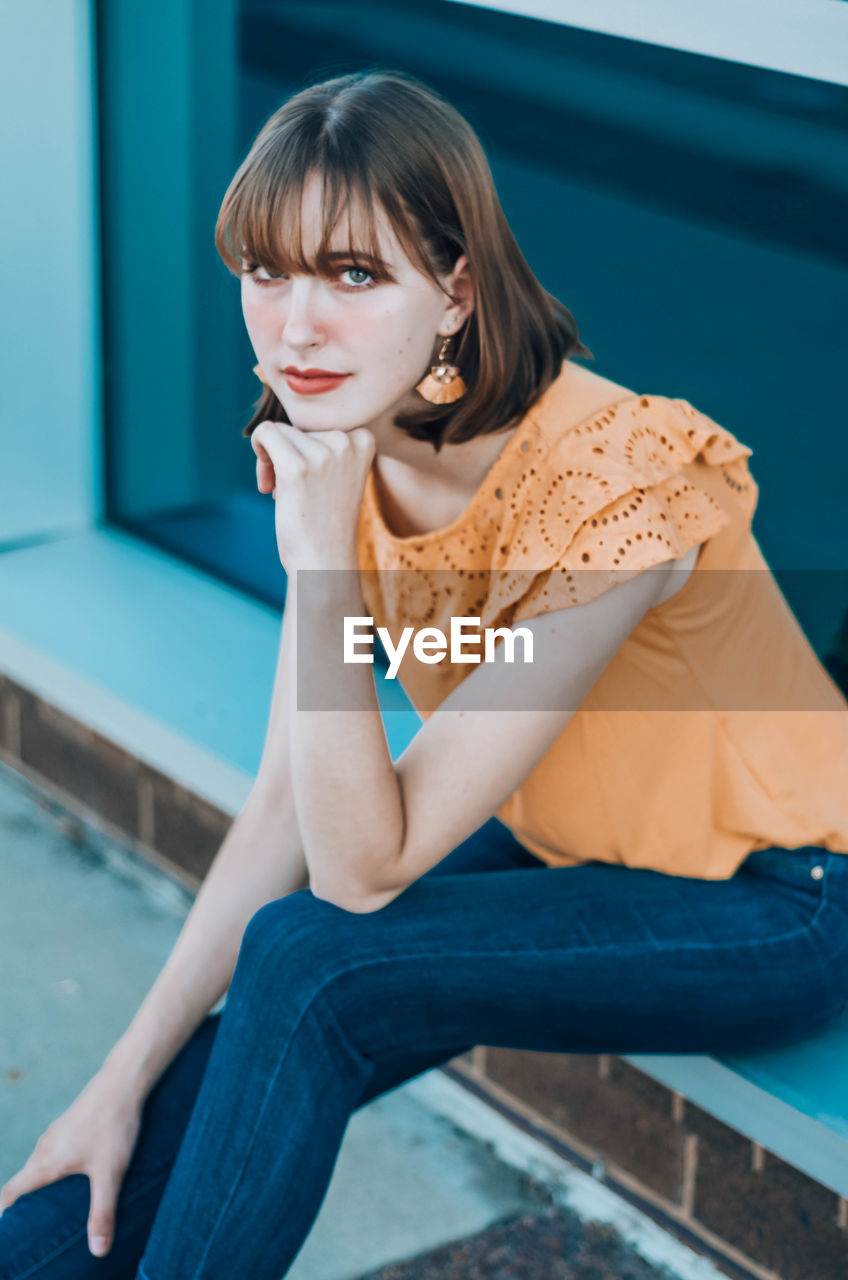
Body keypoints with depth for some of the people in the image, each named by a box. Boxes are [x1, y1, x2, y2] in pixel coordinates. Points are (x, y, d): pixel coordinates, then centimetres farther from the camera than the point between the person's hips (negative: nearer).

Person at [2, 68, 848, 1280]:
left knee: (309, 966, -24)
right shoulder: (350, 447, -11)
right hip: (550, 849, 6)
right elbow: (291, 800, -5)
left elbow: (361, 871, -29)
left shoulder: (614, 489, -32)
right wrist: (128, 1077, -5)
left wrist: (321, 562, -38)